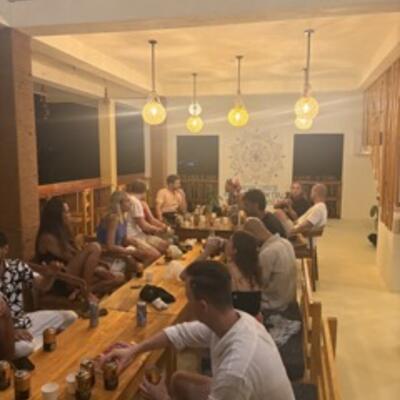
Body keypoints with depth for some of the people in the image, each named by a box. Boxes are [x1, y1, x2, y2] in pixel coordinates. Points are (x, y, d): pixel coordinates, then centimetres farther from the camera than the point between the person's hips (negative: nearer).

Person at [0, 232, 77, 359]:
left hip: (24, 321, 6)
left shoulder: (17, 266, -4)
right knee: (23, 347, -36)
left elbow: (43, 286, 1)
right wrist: (11, 332, -31)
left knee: (70, 316, 1)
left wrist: (49, 275, -22)